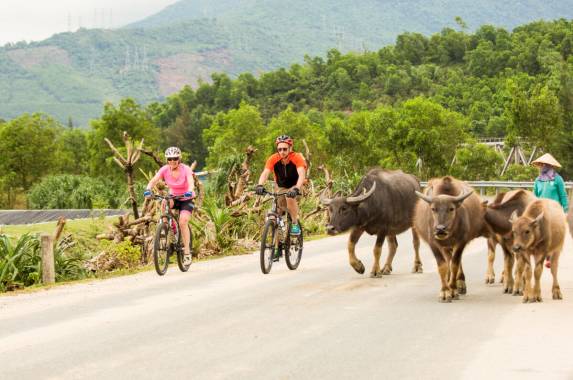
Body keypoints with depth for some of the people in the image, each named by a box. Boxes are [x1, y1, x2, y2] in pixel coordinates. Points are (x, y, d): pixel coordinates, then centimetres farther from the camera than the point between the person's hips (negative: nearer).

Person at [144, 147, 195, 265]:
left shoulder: (186, 169, -23)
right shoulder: (165, 169, -15)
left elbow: (191, 183, -37)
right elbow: (154, 180, -26)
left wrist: (189, 192, -59)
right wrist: (148, 189, -47)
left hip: (186, 199, -3)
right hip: (173, 197, 3)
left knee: (183, 222, -22)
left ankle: (187, 252, -11)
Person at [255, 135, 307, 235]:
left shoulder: (297, 158, -29)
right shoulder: (273, 159, -23)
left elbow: (302, 175, -41)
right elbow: (265, 173, -33)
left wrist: (296, 189, -57)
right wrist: (260, 185, -53)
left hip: (294, 186, -4)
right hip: (280, 187, 4)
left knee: (290, 197, -30)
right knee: (279, 207, -5)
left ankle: (295, 224, -17)